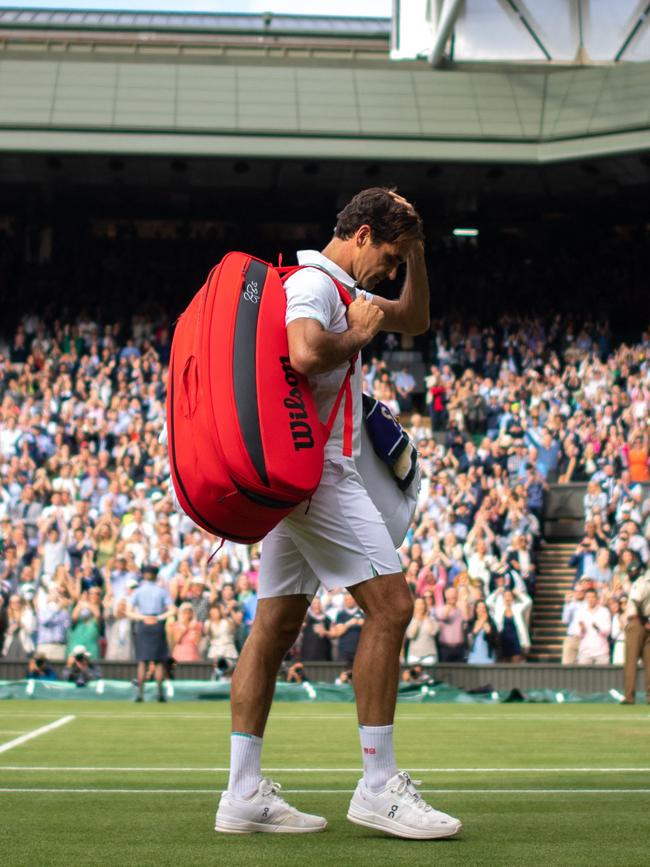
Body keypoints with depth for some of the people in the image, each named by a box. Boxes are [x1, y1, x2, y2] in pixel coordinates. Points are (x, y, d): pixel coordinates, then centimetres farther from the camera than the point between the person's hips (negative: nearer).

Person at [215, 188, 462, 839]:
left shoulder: (338, 289, 22)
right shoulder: (313, 281, -10)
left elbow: (415, 320, 32)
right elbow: (305, 353, -30)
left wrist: (415, 252, 19)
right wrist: (356, 336, -12)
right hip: (317, 468, -11)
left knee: (277, 622, 6)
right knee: (389, 605, -9)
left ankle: (244, 792, 7)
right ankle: (378, 786, -6)